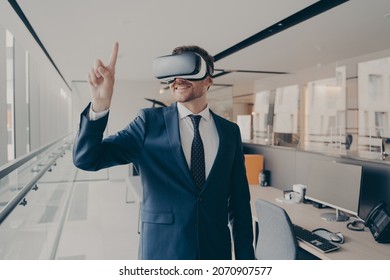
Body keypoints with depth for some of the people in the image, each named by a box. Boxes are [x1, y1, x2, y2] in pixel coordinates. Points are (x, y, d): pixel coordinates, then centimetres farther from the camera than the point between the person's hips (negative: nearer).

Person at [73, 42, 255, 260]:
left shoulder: (230, 131, -1)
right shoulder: (150, 122, -7)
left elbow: (240, 200, 1)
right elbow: (86, 158, -13)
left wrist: (245, 256, 1)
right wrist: (100, 105, -29)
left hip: (216, 251, 2)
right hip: (163, 251, -1)